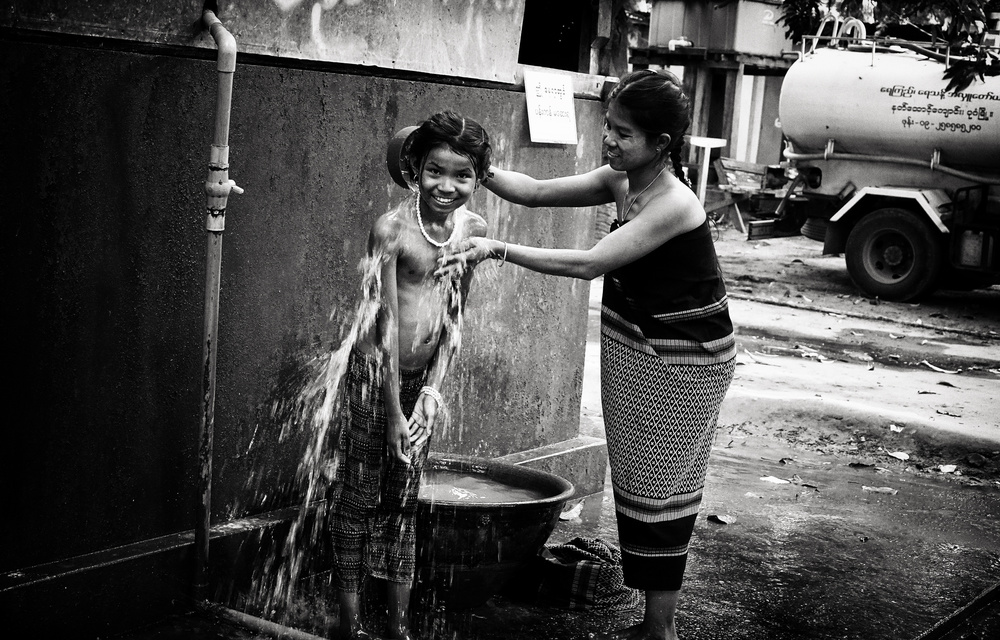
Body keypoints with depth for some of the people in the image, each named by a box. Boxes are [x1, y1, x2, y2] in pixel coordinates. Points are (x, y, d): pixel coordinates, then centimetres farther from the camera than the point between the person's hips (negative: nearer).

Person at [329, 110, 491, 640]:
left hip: (424, 375, 5)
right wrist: (393, 411, -17)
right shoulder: (391, 229, -17)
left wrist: (434, 388, -4)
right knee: (359, 494, 4)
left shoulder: (473, 230, -1)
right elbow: (387, 323, -17)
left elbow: (453, 317, 5)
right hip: (377, 371, -5)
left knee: (403, 498, 13)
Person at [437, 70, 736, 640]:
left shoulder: (674, 204, -25)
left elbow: (589, 263, -29)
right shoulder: (619, 181, 0)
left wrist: (498, 249, -30)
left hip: (682, 358, -8)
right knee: (637, 482, 12)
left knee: (659, 488, 0)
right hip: (632, 346, 8)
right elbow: (535, 192, 4)